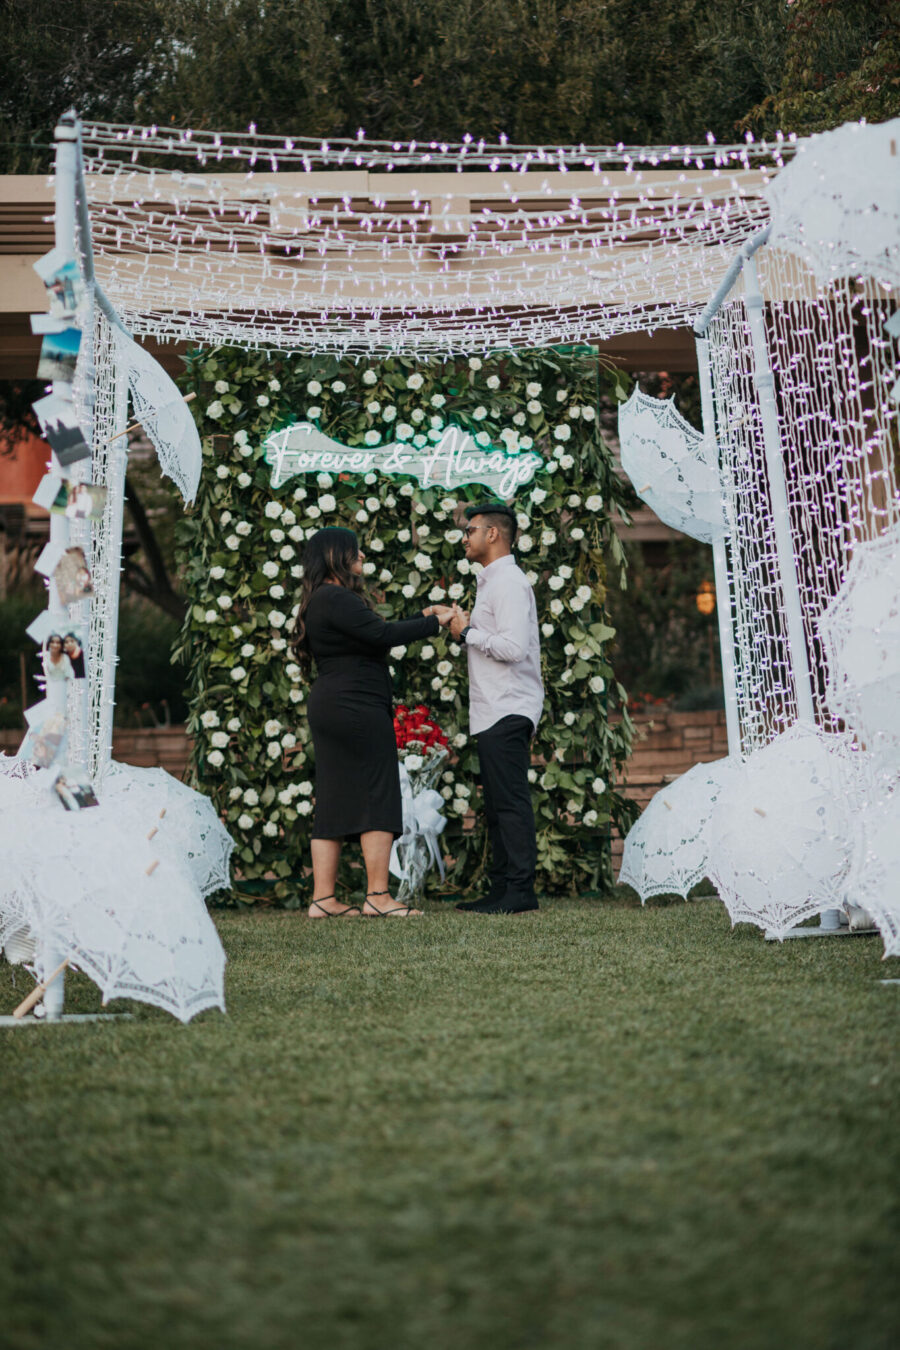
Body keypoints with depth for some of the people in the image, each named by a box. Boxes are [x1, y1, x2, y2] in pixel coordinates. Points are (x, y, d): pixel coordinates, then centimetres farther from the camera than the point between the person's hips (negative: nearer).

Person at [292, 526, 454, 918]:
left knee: (334, 804, 8)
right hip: (356, 708, -11)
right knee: (377, 797, -8)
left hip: (329, 709, 11)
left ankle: (323, 899, 6)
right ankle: (378, 895, -10)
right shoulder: (337, 599, -14)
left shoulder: (324, 601, 19)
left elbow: (376, 635, 22)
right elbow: (381, 636, -20)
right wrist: (434, 623, -9)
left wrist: (422, 617, 19)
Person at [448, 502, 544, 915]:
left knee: (511, 802, -10)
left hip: (507, 711, -11)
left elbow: (513, 647, -23)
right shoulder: (491, 582, 20)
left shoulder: (509, 583, -12)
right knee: (499, 804, 11)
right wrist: (467, 630, 10)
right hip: (494, 711, 11)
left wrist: (468, 632, -12)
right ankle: (501, 890, 15)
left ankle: (520, 892, -10)